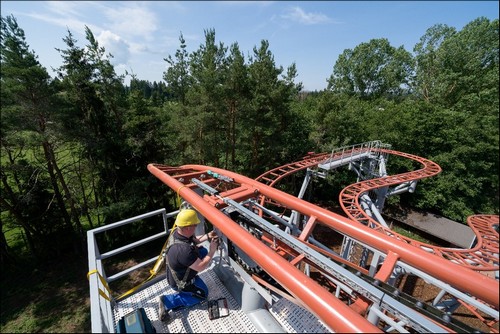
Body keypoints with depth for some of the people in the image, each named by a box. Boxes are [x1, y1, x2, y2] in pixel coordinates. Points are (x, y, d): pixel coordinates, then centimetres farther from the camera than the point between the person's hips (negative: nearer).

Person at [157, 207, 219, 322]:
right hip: (180, 282, -8)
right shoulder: (183, 249, -44)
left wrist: (207, 236, -6)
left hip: (178, 271, 8)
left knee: (203, 251, 8)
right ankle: (167, 301, 5)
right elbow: (201, 267, -31)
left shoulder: (177, 231, -18)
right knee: (203, 294, 14)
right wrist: (212, 250, -20)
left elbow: (193, 240, 4)